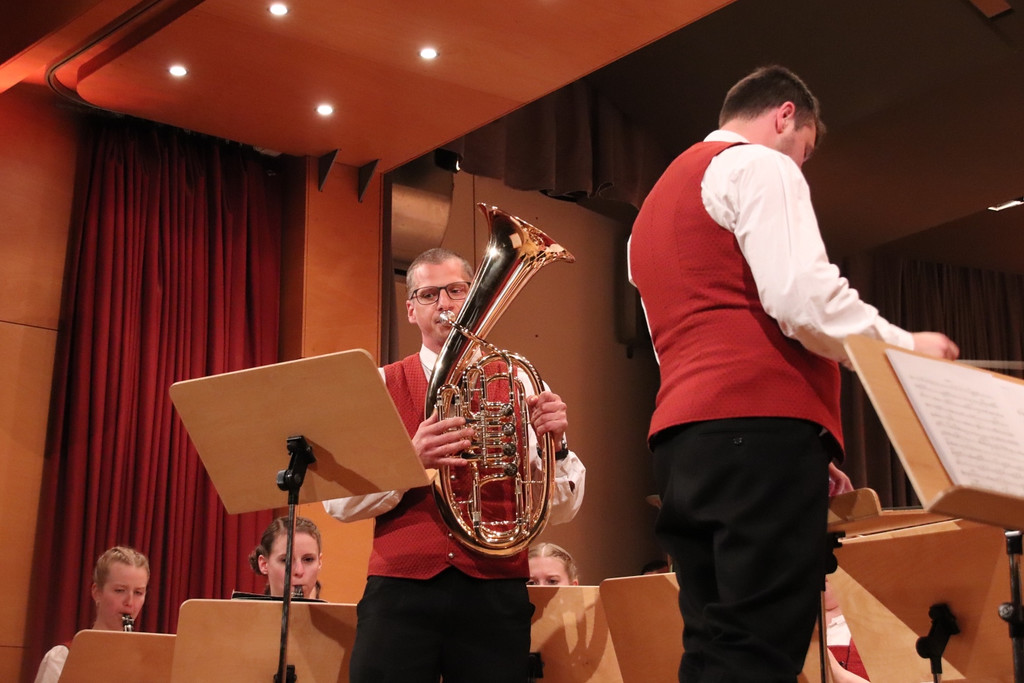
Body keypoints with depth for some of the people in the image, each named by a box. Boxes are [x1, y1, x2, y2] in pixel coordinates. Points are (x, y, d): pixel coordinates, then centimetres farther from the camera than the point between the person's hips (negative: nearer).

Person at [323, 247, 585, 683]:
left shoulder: (519, 384, 9)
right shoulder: (380, 387, 9)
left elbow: (560, 509, 4)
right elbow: (339, 501, 0)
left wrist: (554, 444, -15)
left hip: (495, 594, 0)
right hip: (400, 591, 0)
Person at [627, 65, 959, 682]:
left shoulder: (658, 201, 30)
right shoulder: (757, 166, 2)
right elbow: (802, 297, -14)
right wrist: (907, 347, 1)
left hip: (682, 438, 9)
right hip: (759, 425, -9)